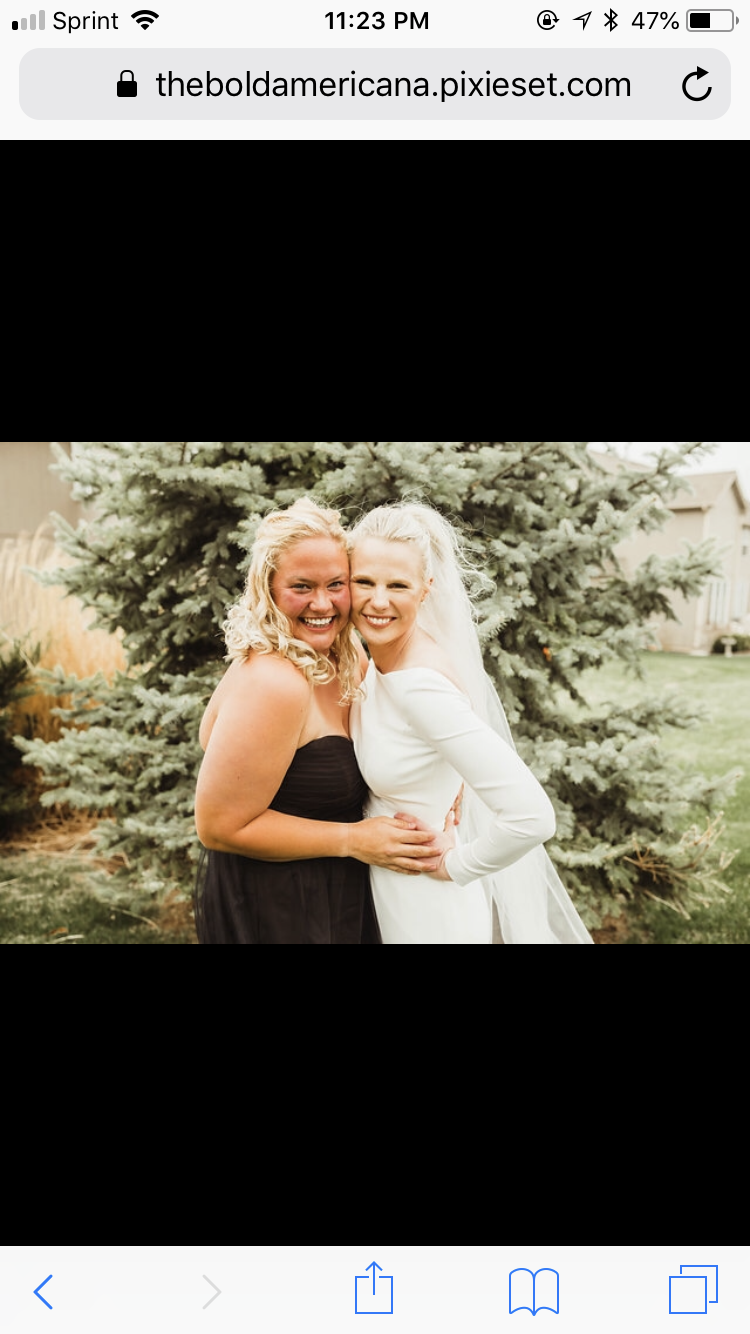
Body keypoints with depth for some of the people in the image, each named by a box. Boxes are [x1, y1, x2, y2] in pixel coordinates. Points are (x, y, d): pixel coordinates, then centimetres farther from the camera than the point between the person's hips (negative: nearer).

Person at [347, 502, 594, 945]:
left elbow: (532, 816, -34)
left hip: (429, 913, -8)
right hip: (387, 895, 8)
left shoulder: (420, 684, -27)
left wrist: (456, 865, -19)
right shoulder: (377, 662, -3)